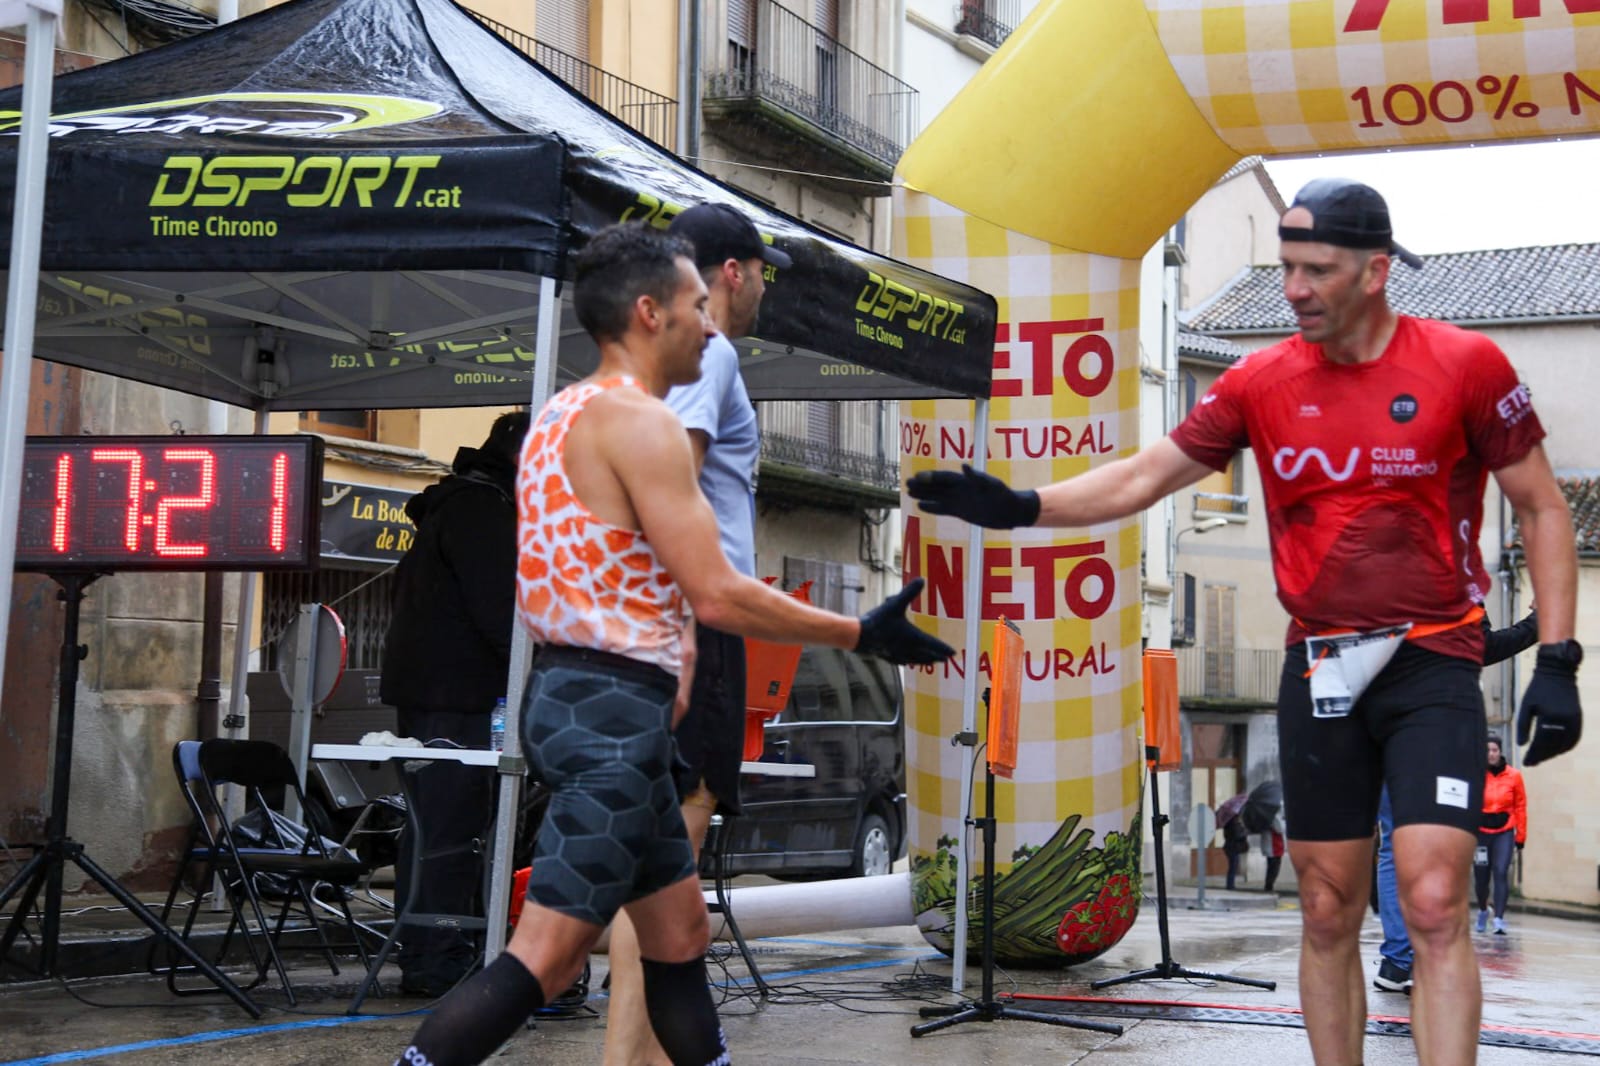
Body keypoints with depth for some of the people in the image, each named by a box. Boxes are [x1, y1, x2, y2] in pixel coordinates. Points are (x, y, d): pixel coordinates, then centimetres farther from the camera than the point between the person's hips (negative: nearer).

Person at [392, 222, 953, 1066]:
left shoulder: (566, 411, 15)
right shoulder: (639, 419, -14)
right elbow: (717, 597, -19)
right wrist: (861, 635, -11)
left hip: (572, 695, 10)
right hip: (613, 710, -10)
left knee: (678, 929, 16)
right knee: (545, 956, -9)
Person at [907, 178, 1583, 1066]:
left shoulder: (1465, 363, -6)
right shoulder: (1262, 382, 3)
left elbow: (1542, 509, 1)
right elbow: (1143, 477, 5)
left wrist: (1557, 662, -6)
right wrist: (1020, 507, -9)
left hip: (1432, 665, -3)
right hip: (1319, 669, 3)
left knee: (1434, 903, -13)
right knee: (1327, 917, 7)